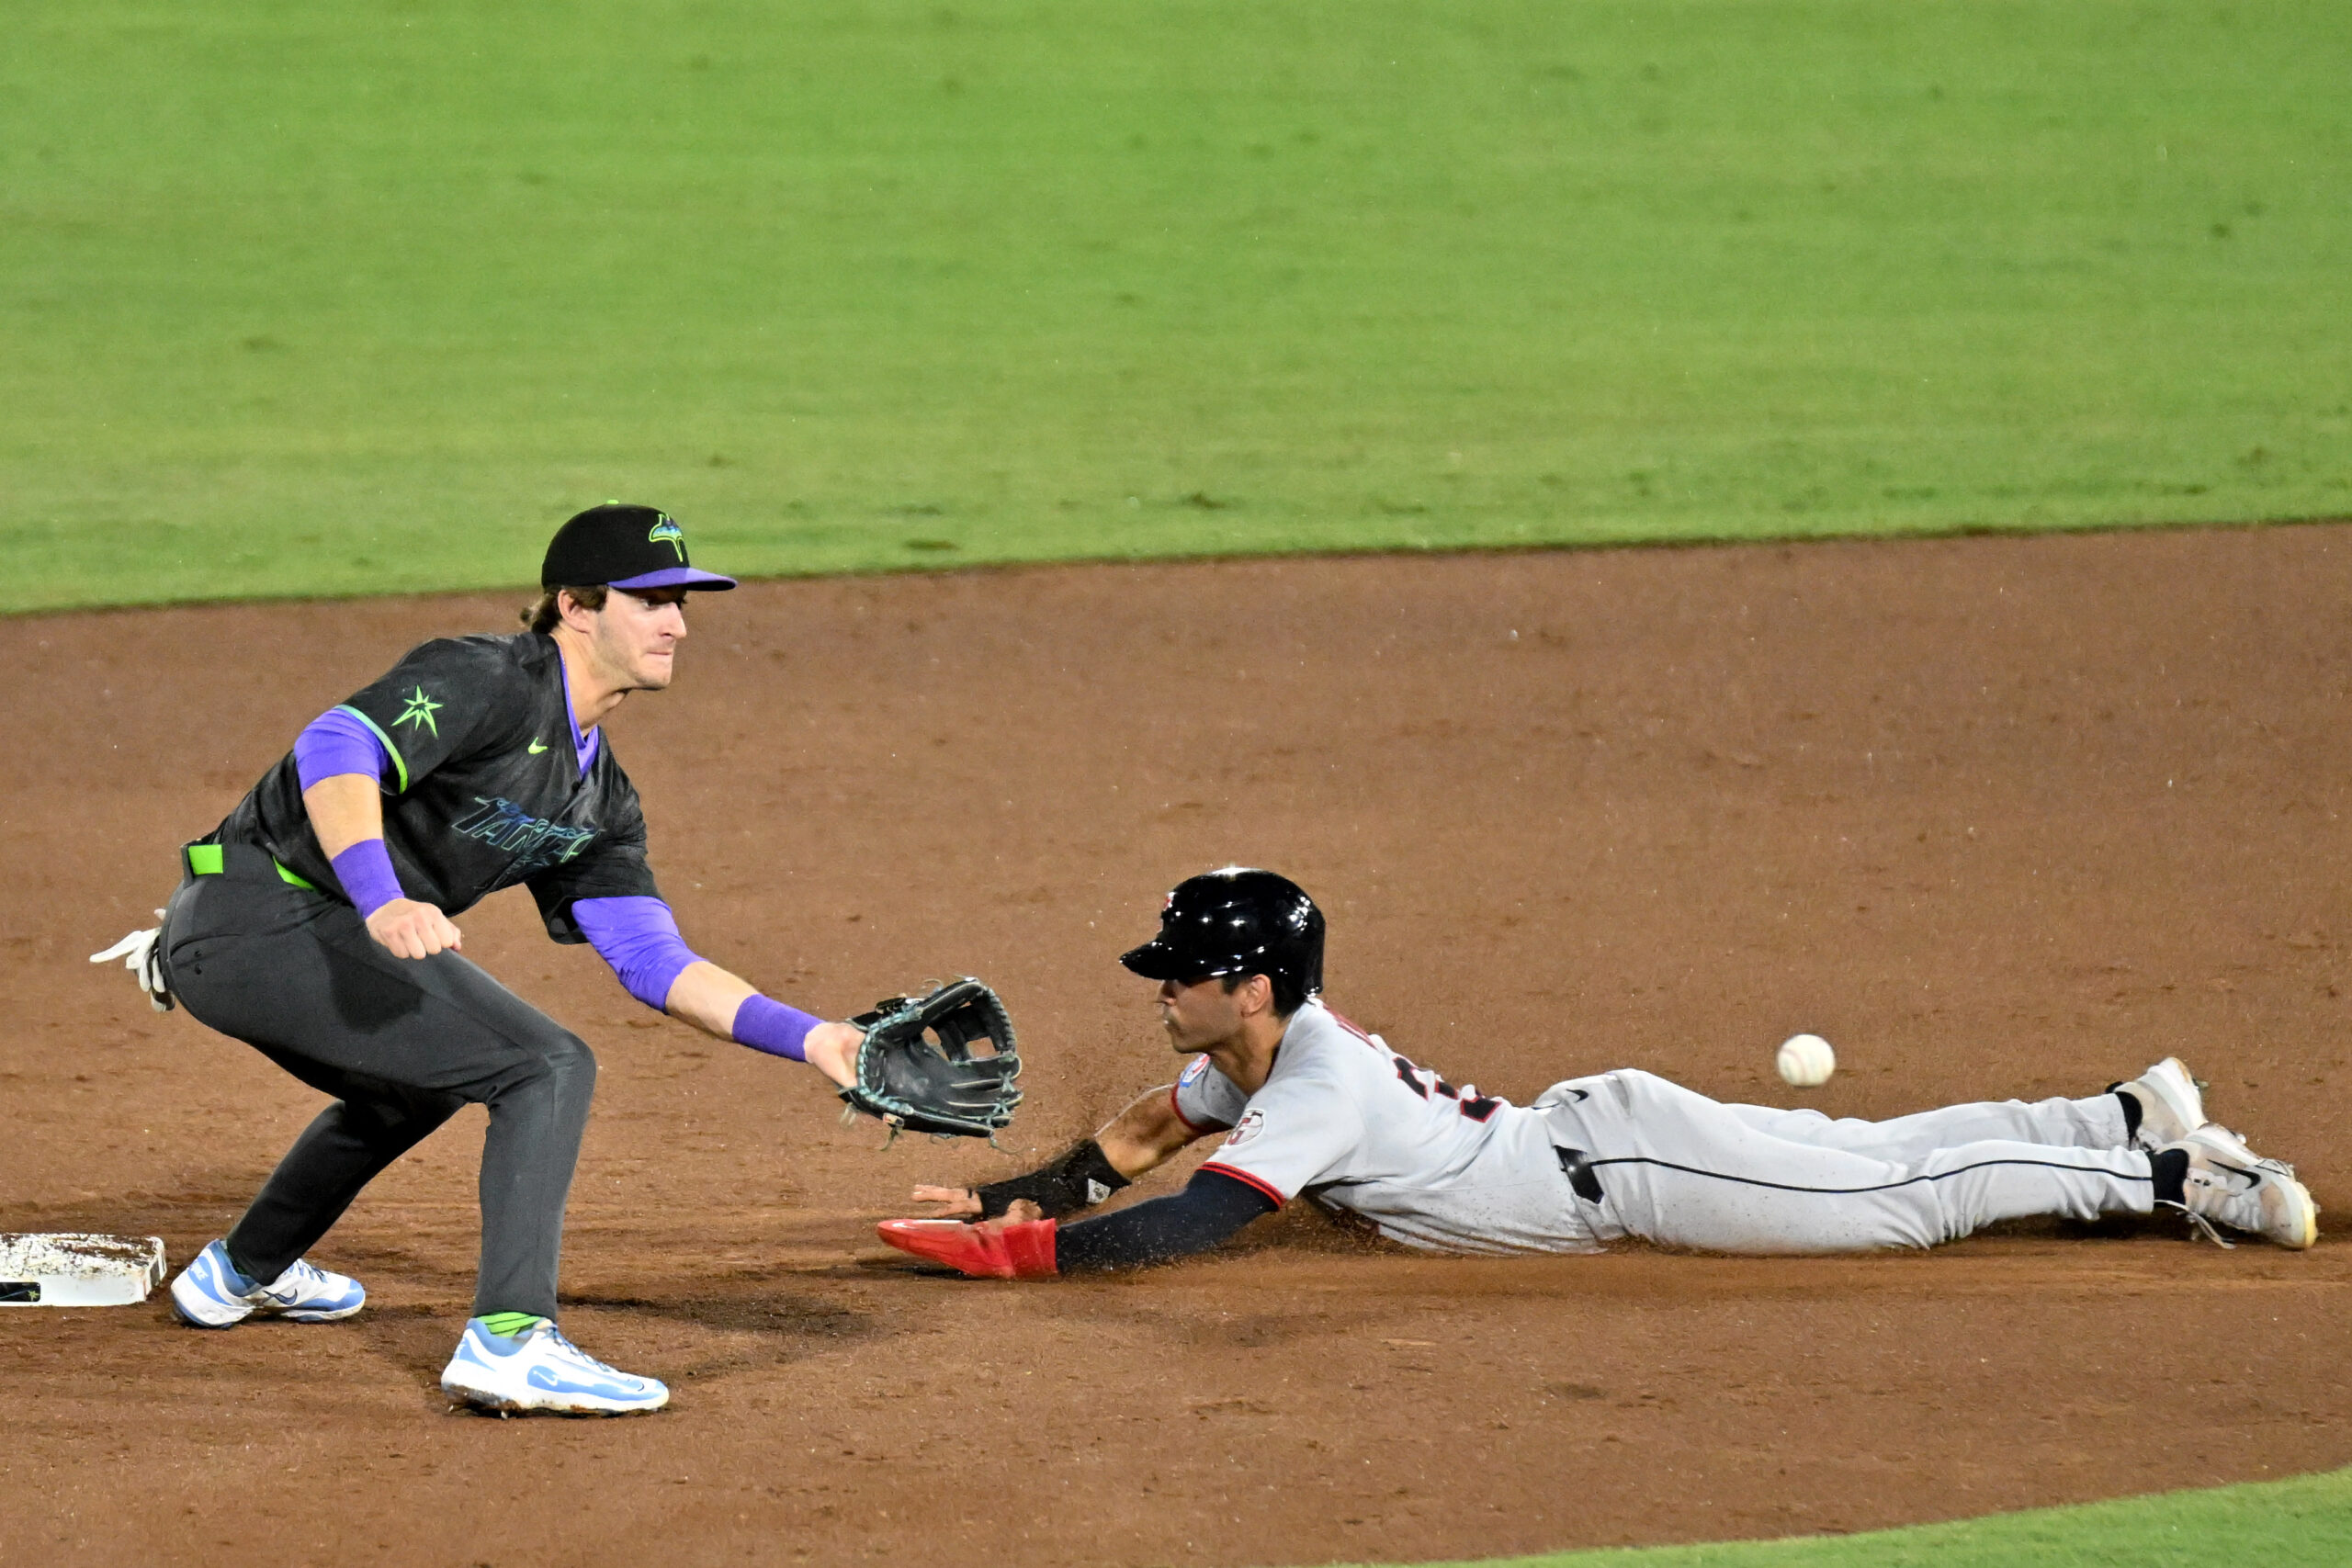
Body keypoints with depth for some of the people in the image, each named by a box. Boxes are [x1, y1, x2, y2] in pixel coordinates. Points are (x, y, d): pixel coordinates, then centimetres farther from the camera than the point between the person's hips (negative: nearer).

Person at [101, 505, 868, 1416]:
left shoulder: (598, 798, 15)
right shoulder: (491, 683, -13)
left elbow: (652, 961, 12)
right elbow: (337, 748, -30)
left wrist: (807, 1039, 0)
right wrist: (382, 903, -46)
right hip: (267, 919, -10)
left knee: (413, 1085, 37)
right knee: (547, 1068, -17)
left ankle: (241, 1274, 57)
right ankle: (508, 1340, -27)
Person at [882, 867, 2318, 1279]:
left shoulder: (1313, 1096, -30)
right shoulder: (1248, 1046, -2)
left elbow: (1178, 1229, -39)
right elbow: (1133, 1145, 9)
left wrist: (1017, 1249, -37)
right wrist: (1003, 1197, -3)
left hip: (1628, 1171, -8)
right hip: (1592, 1127, 8)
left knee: (1911, 1196, 1)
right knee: (1881, 1153, 19)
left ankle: (2165, 1173, 9)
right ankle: (2131, 1121, 29)